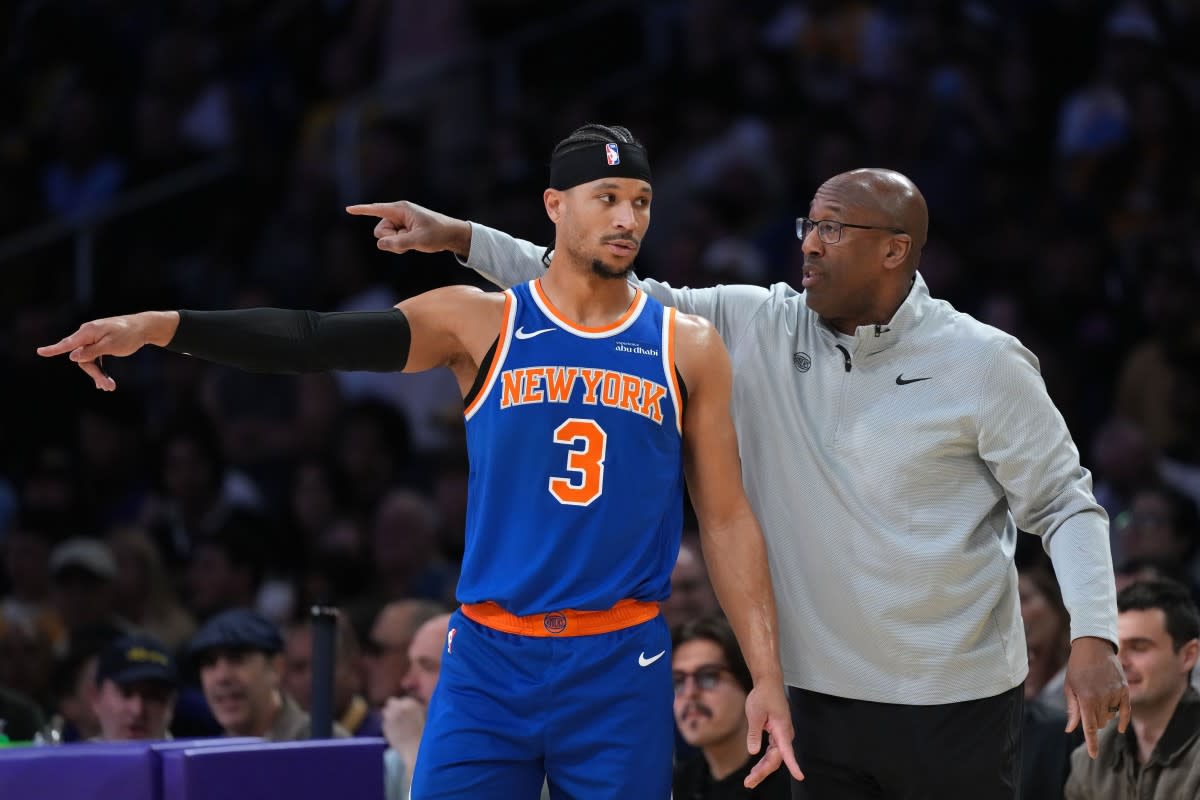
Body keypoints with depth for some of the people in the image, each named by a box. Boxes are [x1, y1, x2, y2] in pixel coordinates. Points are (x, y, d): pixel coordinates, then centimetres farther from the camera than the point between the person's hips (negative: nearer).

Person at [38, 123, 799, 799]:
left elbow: (727, 518, 6)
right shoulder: (480, 322, 2)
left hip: (621, 671, 0)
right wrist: (159, 325, -21)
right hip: (489, 662, 0)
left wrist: (767, 676, -1)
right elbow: (320, 339, -9)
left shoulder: (687, 348, 4)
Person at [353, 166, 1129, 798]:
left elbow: (1065, 504, -3)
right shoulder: (761, 329, 3)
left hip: (956, 708, -4)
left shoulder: (984, 363, -7)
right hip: (826, 695, 4)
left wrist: (1094, 637, -18)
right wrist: (461, 238, -1)